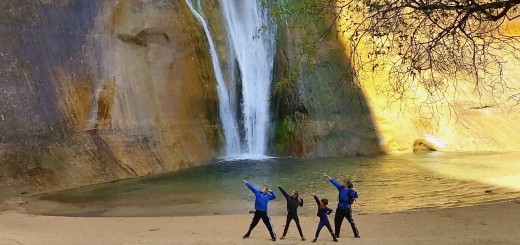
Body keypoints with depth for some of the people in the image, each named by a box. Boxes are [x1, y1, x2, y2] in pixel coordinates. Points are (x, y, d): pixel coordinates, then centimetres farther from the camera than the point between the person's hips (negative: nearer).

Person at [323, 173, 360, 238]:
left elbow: (355, 196, -19)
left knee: (351, 221, 0)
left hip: (347, 209, -6)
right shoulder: (340, 188, 2)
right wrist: (327, 176, 4)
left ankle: (356, 234, 11)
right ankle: (336, 235, 23)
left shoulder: (349, 190, -12)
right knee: (337, 221, 11)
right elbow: (334, 182, 4)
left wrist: (355, 191, -38)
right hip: (340, 208, 6)